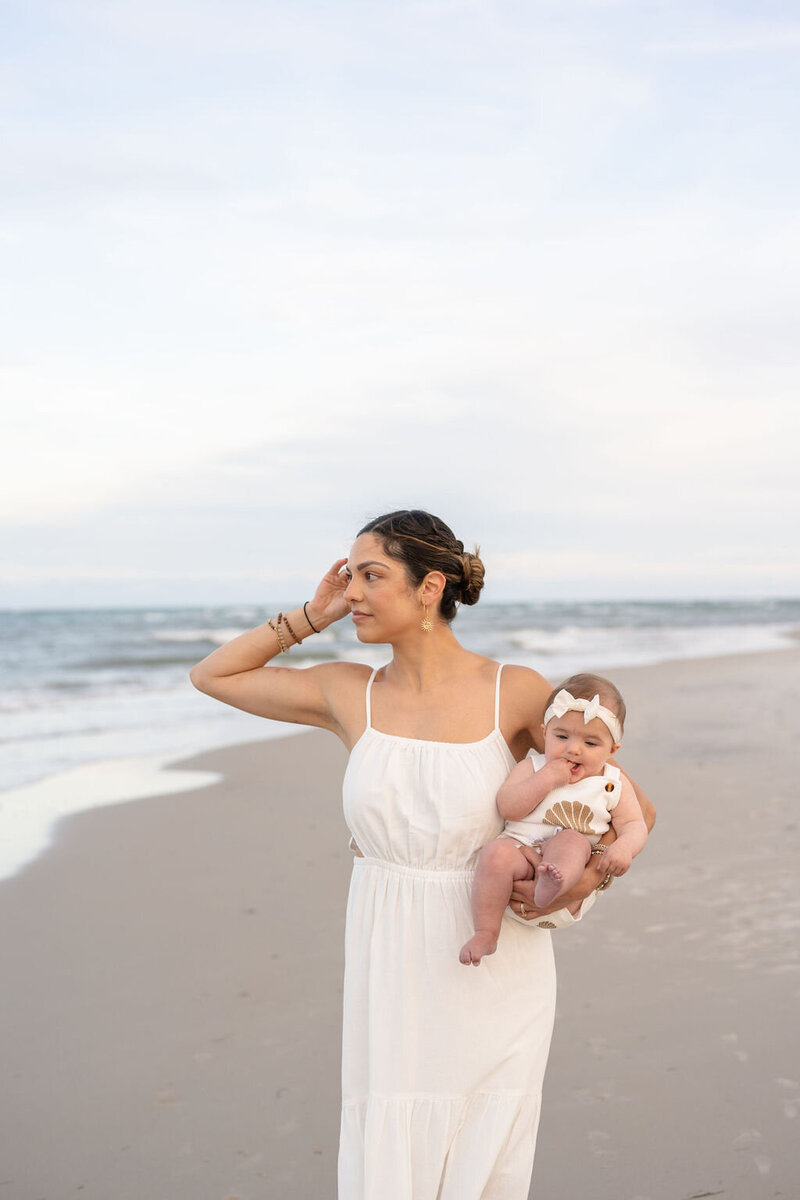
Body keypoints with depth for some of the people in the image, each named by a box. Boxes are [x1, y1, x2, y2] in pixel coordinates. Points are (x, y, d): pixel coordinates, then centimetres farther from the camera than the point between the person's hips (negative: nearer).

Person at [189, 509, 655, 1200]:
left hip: (496, 969, -2)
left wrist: (590, 877, -16)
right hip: (392, 968, 2)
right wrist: (313, 616, 3)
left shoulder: (515, 693, -7)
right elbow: (213, 675, 11)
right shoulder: (349, 694, 1)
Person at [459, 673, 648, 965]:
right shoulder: (533, 767, 6)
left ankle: (550, 888, -58)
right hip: (521, 852, 0)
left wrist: (624, 847, -17)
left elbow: (634, 825, 6)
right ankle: (486, 934, -23)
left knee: (573, 840, -30)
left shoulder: (613, 784, 9)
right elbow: (507, 807, -6)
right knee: (497, 852, -30)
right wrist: (546, 779, -15)